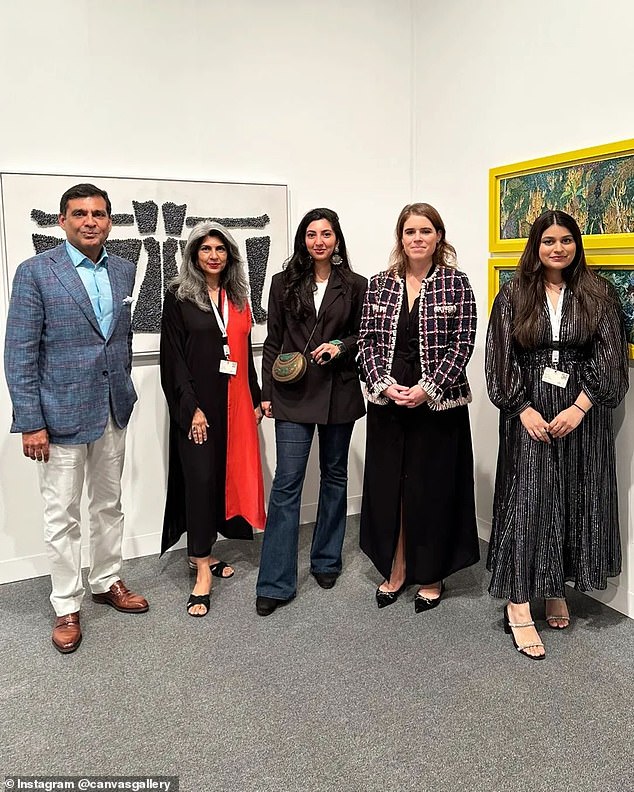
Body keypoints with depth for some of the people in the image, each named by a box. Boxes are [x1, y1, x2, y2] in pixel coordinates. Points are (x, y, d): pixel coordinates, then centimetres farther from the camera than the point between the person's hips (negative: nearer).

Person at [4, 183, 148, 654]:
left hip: (114, 412, 5)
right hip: (61, 413, -4)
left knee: (109, 505, 17)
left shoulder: (126, 272, 5)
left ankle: (108, 582, 35)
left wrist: (124, 391, 13)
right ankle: (67, 607, 22)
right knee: (62, 516, 7)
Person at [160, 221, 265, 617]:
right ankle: (203, 568, 1)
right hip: (197, 402, -5)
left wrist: (255, 400, 12)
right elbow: (173, 358, -7)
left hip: (233, 400, 5)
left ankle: (204, 552, 21)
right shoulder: (179, 296, -2)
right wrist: (191, 408, -14)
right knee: (200, 476, -5)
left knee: (227, 473, 7)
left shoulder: (237, 298, 13)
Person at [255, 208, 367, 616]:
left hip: (339, 393, 1)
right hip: (294, 393, -1)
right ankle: (276, 583, 1)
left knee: (335, 475, 12)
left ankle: (327, 560, 30)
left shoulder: (355, 286, 5)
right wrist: (267, 392, 2)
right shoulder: (284, 283, 5)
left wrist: (342, 346, -12)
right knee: (287, 483, -5)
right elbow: (273, 342, 6)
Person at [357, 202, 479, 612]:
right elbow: (367, 341, 4)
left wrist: (427, 389, -15)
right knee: (387, 486, 9)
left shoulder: (455, 283, -3)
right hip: (387, 401, 3)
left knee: (432, 487, 5)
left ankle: (431, 576, 23)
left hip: (438, 402, -3)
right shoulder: (379, 284, 6)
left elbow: (462, 344, -7)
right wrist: (383, 384, -10)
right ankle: (395, 571, 26)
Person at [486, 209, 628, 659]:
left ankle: (557, 589, 24)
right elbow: (501, 358, 0)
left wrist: (578, 408, -12)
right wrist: (524, 410, -10)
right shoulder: (513, 296, 4)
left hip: (582, 414, 2)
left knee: (574, 501, 7)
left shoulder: (599, 295, 5)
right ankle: (519, 606, 1)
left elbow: (610, 358, -1)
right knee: (526, 501, -4)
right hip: (529, 414, -1)